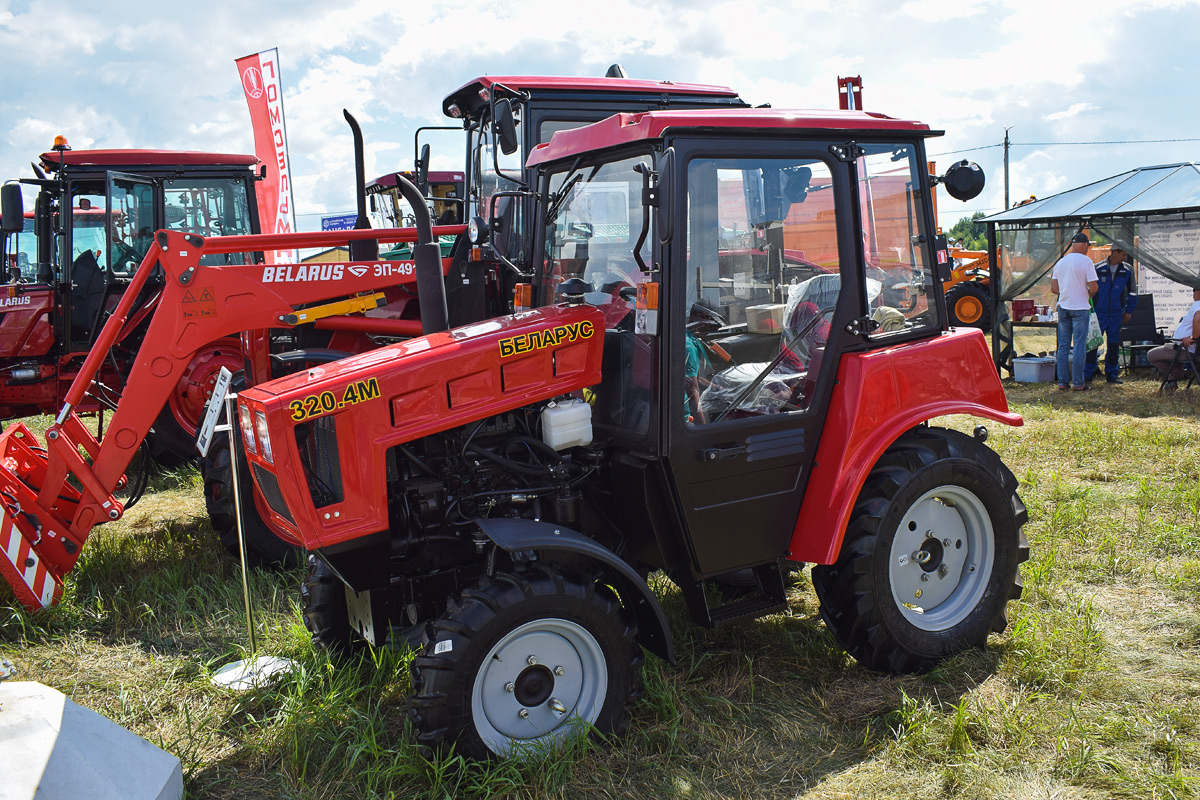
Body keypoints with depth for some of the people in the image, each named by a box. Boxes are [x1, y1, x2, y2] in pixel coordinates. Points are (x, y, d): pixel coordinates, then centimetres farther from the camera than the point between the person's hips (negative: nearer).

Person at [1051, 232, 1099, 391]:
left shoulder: (1060, 262, 8)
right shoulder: (1085, 261, -9)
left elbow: (1053, 289, 8)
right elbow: (1093, 288, -13)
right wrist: (1088, 294, 7)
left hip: (1063, 307, 5)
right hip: (1080, 308, -5)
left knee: (1063, 346, 9)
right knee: (1079, 346, -1)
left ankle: (1062, 382, 11)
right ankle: (1078, 383, 1)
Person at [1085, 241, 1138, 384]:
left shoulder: (1128, 269, 6)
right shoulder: (1097, 268, -2)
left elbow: (1132, 292, 14)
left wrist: (1129, 311, 10)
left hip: (1116, 314, 3)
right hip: (1098, 313, -3)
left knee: (1114, 345, 7)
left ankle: (1111, 375, 16)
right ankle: (1087, 375, 0)